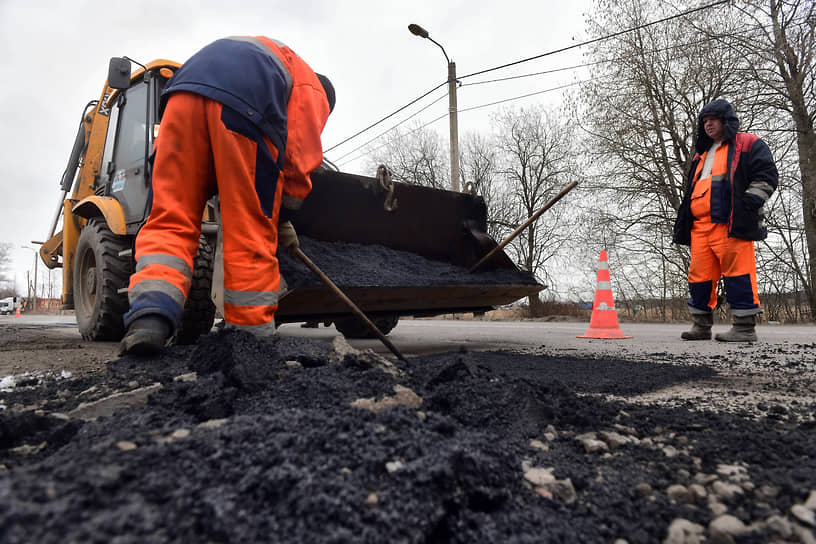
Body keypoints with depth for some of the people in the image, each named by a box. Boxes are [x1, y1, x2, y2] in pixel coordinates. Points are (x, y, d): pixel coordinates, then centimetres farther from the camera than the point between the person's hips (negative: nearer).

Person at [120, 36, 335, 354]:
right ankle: (252, 336, 4)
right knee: (251, 231, -1)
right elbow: (301, 159, 12)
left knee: (170, 220, 3)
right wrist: (282, 218, 24)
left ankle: (149, 318, -16)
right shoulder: (314, 92, 27)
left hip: (185, 89, 5)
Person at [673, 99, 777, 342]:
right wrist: (683, 223, 20)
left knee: (737, 271, -10)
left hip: (731, 224, -7)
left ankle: (745, 327, -5)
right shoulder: (701, 155, 29)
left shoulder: (748, 144, 9)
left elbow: (767, 175, -2)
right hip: (700, 226, 7)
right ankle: (701, 326, 13)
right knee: (699, 275, 5)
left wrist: (750, 201, -15)